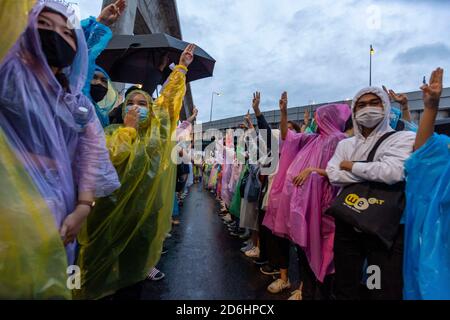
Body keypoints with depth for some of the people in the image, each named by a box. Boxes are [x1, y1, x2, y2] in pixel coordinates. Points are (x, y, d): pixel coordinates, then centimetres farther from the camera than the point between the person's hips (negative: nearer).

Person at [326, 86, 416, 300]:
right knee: (344, 289, 19)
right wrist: (372, 173, -14)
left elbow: (392, 172, -22)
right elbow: (333, 176, -6)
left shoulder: (403, 138, -3)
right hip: (347, 224, 4)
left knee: (385, 291, 9)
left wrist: (351, 166, -9)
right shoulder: (345, 144, 9)